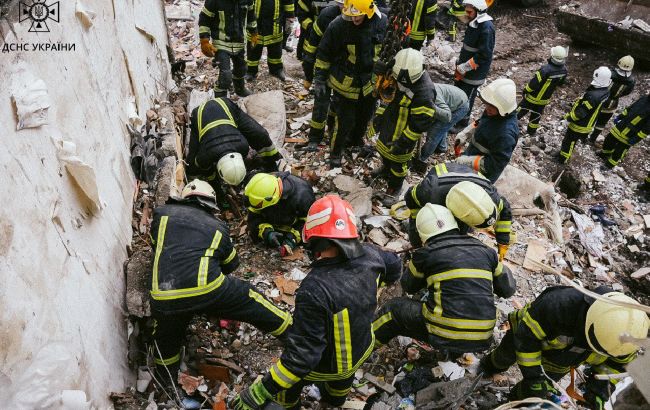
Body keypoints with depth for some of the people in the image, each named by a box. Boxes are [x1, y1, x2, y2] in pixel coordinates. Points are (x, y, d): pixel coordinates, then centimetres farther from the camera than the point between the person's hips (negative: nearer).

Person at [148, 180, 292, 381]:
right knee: (251, 300, 21)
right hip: (207, 289, -1)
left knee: (166, 343, 28)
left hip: (164, 299, 1)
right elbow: (231, 263, 34)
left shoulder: (162, 213, 18)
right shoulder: (218, 226, 18)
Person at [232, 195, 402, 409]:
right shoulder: (370, 255, -23)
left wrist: (260, 391, -27)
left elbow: (301, 354, -37)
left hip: (327, 366, -6)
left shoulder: (315, 290, -43)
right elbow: (394, 265, 2)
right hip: (362, 349, 6)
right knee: (344, 373, 40)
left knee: (287, 382, 25)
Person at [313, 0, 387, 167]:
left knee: (365, 116, 21)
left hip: (369, 82, 5)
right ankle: (335, 152, 25)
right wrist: (319, 80, -9)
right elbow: (324, 54, -11)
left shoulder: (380, 22, -13)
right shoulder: (338, 25, -23)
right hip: (345, 83, -4)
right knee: (345, 120, 1)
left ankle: (356, 141, 50)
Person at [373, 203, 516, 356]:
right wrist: (503, 267, 37)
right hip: (482, 339, 5)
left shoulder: (426, 253, -4)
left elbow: (408, 286, 15)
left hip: (444, 336, -4)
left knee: (394, 308, 16)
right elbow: (508, 289, 18)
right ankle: (455, 350, 29)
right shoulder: (485, 251, 7)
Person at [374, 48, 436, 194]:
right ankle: (386, 170, 60)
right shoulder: (397, 76, -12)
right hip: (388, 124, 7)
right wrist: (379, 115, 6)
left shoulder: (425, 93, -34)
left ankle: (394, 186, 41)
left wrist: (403, 142, -24)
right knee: (383, 149, 29)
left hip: (404, 132, -7)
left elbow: (419, 123, -28)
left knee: (397, 160, 13)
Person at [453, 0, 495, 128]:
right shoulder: (474, 22, 4)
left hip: (474, 72, -9)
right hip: (463, 68, 9)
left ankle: (462, 124, 21)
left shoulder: (486, 28, -24)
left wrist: (464, 68, -20)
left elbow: (484, 55, -25)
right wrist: (459, 64, 10)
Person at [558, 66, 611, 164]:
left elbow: (581, 112, -30)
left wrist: (569, 117, -16)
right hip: (588, 123, 8)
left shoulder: (593, 96, -36)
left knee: (569, 140, 12)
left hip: (580, 125, -8)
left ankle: (563, 158, 28)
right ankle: (566, 153, 45)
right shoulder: (605, 92, -7)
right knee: (572, 140, 27)